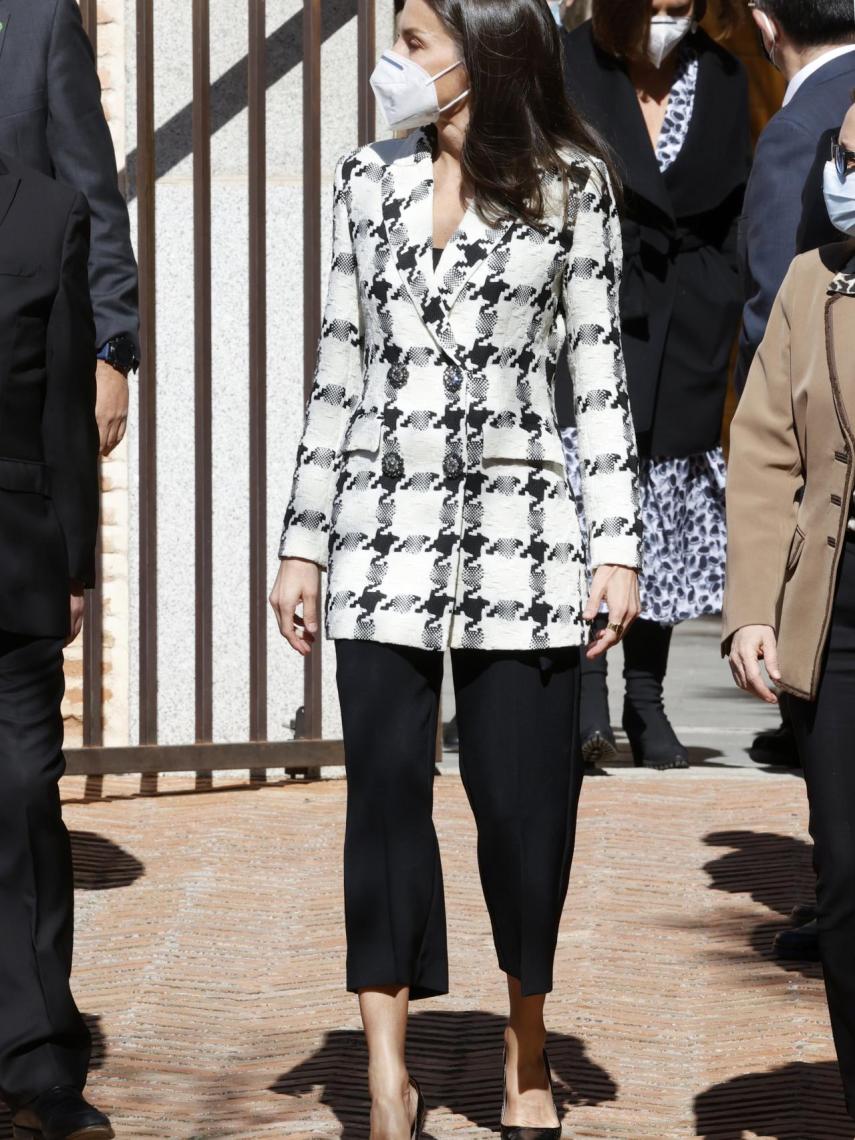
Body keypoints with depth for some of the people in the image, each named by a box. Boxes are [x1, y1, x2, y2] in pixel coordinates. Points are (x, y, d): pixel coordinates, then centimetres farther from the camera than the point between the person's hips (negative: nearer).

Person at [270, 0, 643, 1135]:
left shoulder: (570, 185, 3)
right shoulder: (371, 181, 10)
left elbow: (599, 370, 3)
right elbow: (340, 369, 12)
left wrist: (619, 545, -3)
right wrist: (302, 543, 8)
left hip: (517, 530, -2)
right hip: (383, 526, 2)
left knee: (523, 797, 0)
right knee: (386, 788, -1)